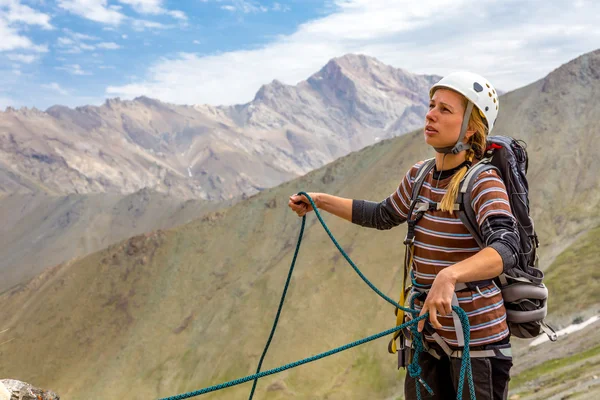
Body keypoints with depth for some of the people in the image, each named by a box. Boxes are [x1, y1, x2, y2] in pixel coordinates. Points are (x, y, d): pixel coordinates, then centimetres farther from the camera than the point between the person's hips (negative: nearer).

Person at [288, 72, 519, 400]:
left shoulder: (483, 182, -17)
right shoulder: (419, 177, 2)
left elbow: (506, 248, -33)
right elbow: (384, 216, 19)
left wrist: (449, 277, -50)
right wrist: (321, 200, 14)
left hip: (476, 335, -6)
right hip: (428, 332, 6)